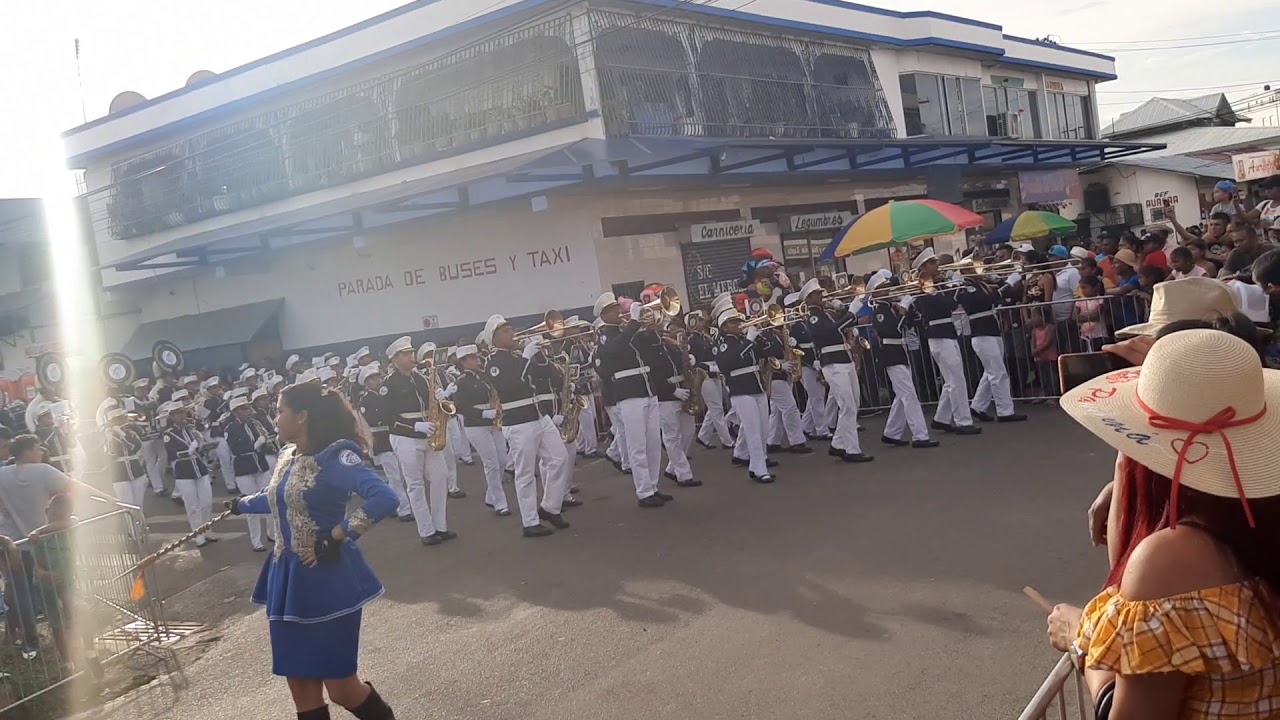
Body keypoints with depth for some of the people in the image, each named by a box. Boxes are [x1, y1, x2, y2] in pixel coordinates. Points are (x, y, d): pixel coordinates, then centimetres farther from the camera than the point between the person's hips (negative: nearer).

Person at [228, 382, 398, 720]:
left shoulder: (335, 456, -17)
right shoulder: (287, 457, 9)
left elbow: (385, 499, -31)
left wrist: (336, 537, -25)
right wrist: (239, 504, 47)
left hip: (326, 578, -8)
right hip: (288, 579, 8)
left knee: (340, 686, -1)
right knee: (300, 682, 12)